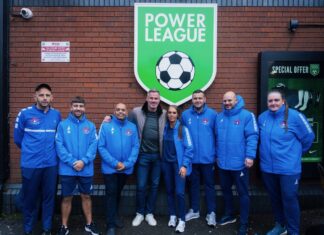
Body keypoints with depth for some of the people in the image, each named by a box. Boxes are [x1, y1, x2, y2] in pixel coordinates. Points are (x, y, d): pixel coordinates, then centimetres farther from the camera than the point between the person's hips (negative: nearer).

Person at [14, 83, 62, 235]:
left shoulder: (57, 115, 2)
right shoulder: (25, 113, -6)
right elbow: (18, 138, 4)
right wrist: (30, 151, 13)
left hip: (51, 164, 2)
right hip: (30, 165, -2)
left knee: (49, 198, 11)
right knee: (30, 198, 10)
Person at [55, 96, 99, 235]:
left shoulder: (90, 126, 3)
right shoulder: (63, 125, -1)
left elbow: (93, 145, -4)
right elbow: (59, 146, -7)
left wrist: (84, 161, -16)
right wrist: (72, 162, -16)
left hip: (86, 169, 1)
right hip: (67, 169, -1)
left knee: (86, 196, 14)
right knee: (67, 198, 11)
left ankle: (89, 224, 30)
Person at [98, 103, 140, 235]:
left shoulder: (132, 127, 0)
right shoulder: (106, 126, -7)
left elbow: (135, 147, -2)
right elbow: (101, 147, -10)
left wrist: (127, 164, -14)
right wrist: (114, 163, -16)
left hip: (126, 169, 3)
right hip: (110, 168, -3)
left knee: (118, 194, 19)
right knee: (111, 195, 2)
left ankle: (114, 217, 38)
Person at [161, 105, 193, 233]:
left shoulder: (183, 129, -8)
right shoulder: (164, 128, 4)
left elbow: (189, 148, -10)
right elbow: (163, 146, 8)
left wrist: (184, 165, -14)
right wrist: (163, 160, -2)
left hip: (178, 164, -4)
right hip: (167, 163, 4)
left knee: (179, 192, -8)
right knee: (169, 191, 11)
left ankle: (182, 220, 7)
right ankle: (172, 216, 27)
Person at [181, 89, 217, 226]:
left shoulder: (212, 114, -6)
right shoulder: (185, 115, -1)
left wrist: (217, 153, -5)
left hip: (208, 158, -2)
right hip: (191, 157, 2)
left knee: (209, 185, 10)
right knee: (193, 184, 16)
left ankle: (211, 213, 24)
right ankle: (194, 210, 33)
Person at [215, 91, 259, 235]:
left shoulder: (246, 115, -10)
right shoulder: (219, 117, 8)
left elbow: (252, 136, -15)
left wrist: (250, 155, -21)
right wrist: (217, 155, 16)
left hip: (239, 162, -6)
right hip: (223, 162, 6)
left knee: (243, 193, 7)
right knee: (225, 190, 19)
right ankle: (229, 215, 40)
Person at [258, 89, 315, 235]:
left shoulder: (295, 116, -11)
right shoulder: (262, 117, 2)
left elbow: (308, 137, -2)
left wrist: (295, 152, 6)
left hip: (288, 168, -4)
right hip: (267, 167, 5)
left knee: (289, 199, 2)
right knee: (274, 198, 17)